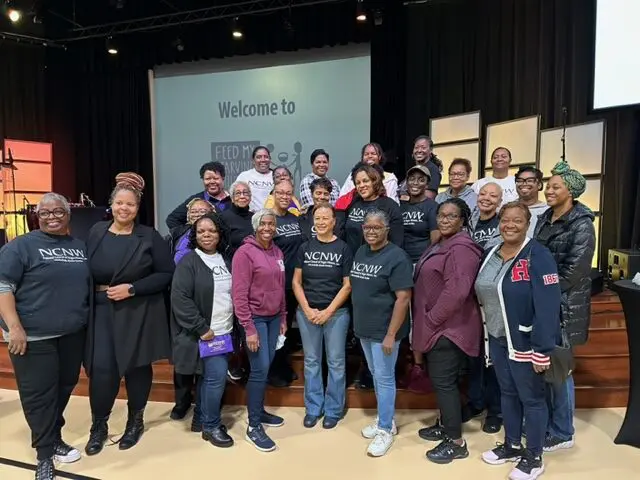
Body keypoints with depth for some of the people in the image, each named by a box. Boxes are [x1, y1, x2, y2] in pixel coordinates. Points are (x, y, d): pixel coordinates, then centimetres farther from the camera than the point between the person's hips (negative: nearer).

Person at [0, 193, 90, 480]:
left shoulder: (80, 247, 11)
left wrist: (88, 320, 13)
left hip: (72, 333, 5)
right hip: (33, 336, -5)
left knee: (64, 387, 13)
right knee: (39, 394, 2)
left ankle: (53, 438, 32)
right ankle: (45, 453, 17)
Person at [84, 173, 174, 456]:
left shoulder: (149, 237, -5)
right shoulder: (96, 232, 5)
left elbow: (166, 275, -7)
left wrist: (131, 288, -15)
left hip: (139, 312, -2)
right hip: (102, 310, 2)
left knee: (137, 366, 9)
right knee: (101, 368, -2)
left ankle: (136, 421, 30)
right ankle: (99, 425, 22)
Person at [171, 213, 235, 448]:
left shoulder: (226, 259, 8)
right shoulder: (189, 261, -11)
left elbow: (234, 294, 13)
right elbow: (180, 299, -17)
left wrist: (236, 327, 6)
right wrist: (202, 328, -18)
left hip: (224, 332, 6)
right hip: (204, 333, -6)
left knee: (208, 376, 15)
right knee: (217, 376, -7)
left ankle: (201, 419, 31)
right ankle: (211, 426, 11)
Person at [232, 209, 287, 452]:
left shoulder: (277, 252, 8)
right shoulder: (245, 252, -13)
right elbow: (239, 293, -16)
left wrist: (283, 317, 13)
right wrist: (248, 328, -18)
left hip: (274, 317, 7)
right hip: (255, 319, -6)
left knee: (267, 366, 13)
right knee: (260, 369, -5)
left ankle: (260, 411, 30)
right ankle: (253, 426, 7)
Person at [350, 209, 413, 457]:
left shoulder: (396, 257, -16)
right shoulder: (360, 252, 7)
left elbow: (403, 298, -20)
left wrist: (391, 334, -22)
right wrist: (358, 322, 13)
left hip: (384, 330, -7)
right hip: (364, 329, 8)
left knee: (384, 378, 3)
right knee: (376, 376, 19)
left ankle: (385, 430, 19)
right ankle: (386, 419, 36)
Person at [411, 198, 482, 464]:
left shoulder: (461, 248, -19)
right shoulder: (440, 244, 14)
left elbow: (456, 292, -27)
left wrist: (431, 320, -18)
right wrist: (427, 321, 15)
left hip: (449, 327, -10)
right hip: (438, 325, 10)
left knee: (443, 380, -3)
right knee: (440, 378, 19)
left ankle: (456, 442, 10)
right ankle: (445, 425, 35)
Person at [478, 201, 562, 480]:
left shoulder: (537, 256, -17)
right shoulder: (492, 254, 5)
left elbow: (547, 305, -22)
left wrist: (542, 349, -23)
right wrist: (486, 336, 11)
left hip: (524, 341, -7)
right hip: (497, 338, 7)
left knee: (531, 397, 9)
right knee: (507, 393, 19)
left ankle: (533, 457, 25)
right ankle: (512, 445, 37)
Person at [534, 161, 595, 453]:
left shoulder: (581, 225, -11)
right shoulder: (544, 219, 10)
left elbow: (573, 271, -17)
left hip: (564, 306, -6)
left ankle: (562, 433, 20)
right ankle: (543, 423, 30)